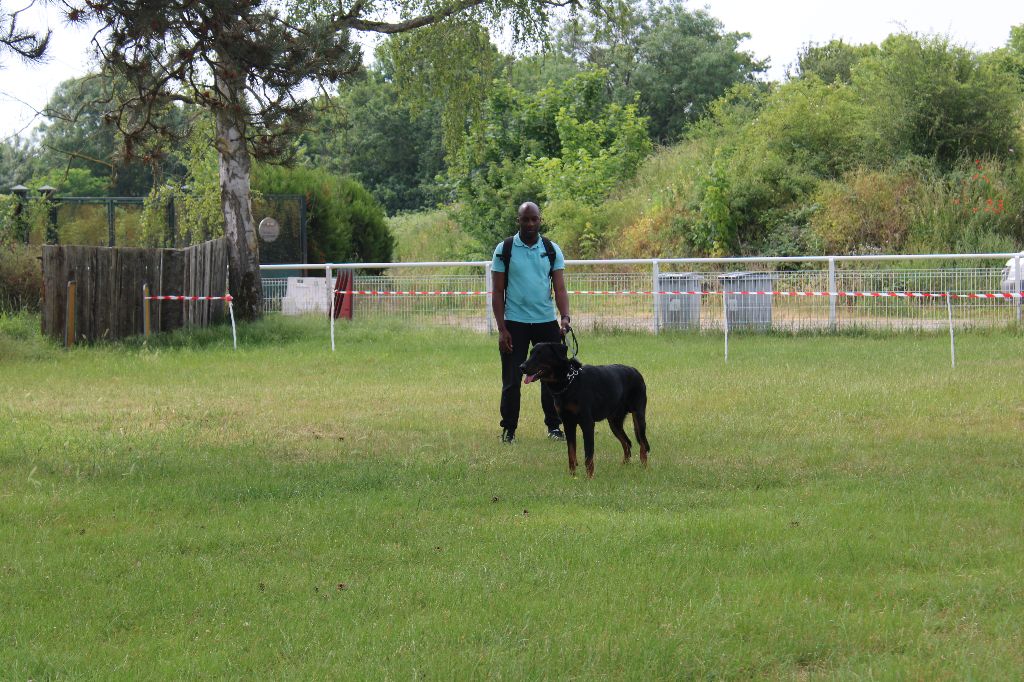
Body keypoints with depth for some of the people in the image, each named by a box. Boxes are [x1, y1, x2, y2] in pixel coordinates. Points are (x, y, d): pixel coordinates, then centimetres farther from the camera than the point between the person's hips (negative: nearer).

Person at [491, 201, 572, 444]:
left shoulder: (552, 249, 4)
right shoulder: (505, 249, -1)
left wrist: (565, 317, -17)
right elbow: (498, 292, -1)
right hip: (515, 323, -2)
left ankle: (554, 426, 16)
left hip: (546, 322, 2)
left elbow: (560, 288, 0)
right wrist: (501, 329, -8)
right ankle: (509, 429, 10)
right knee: (512, 380, 0)